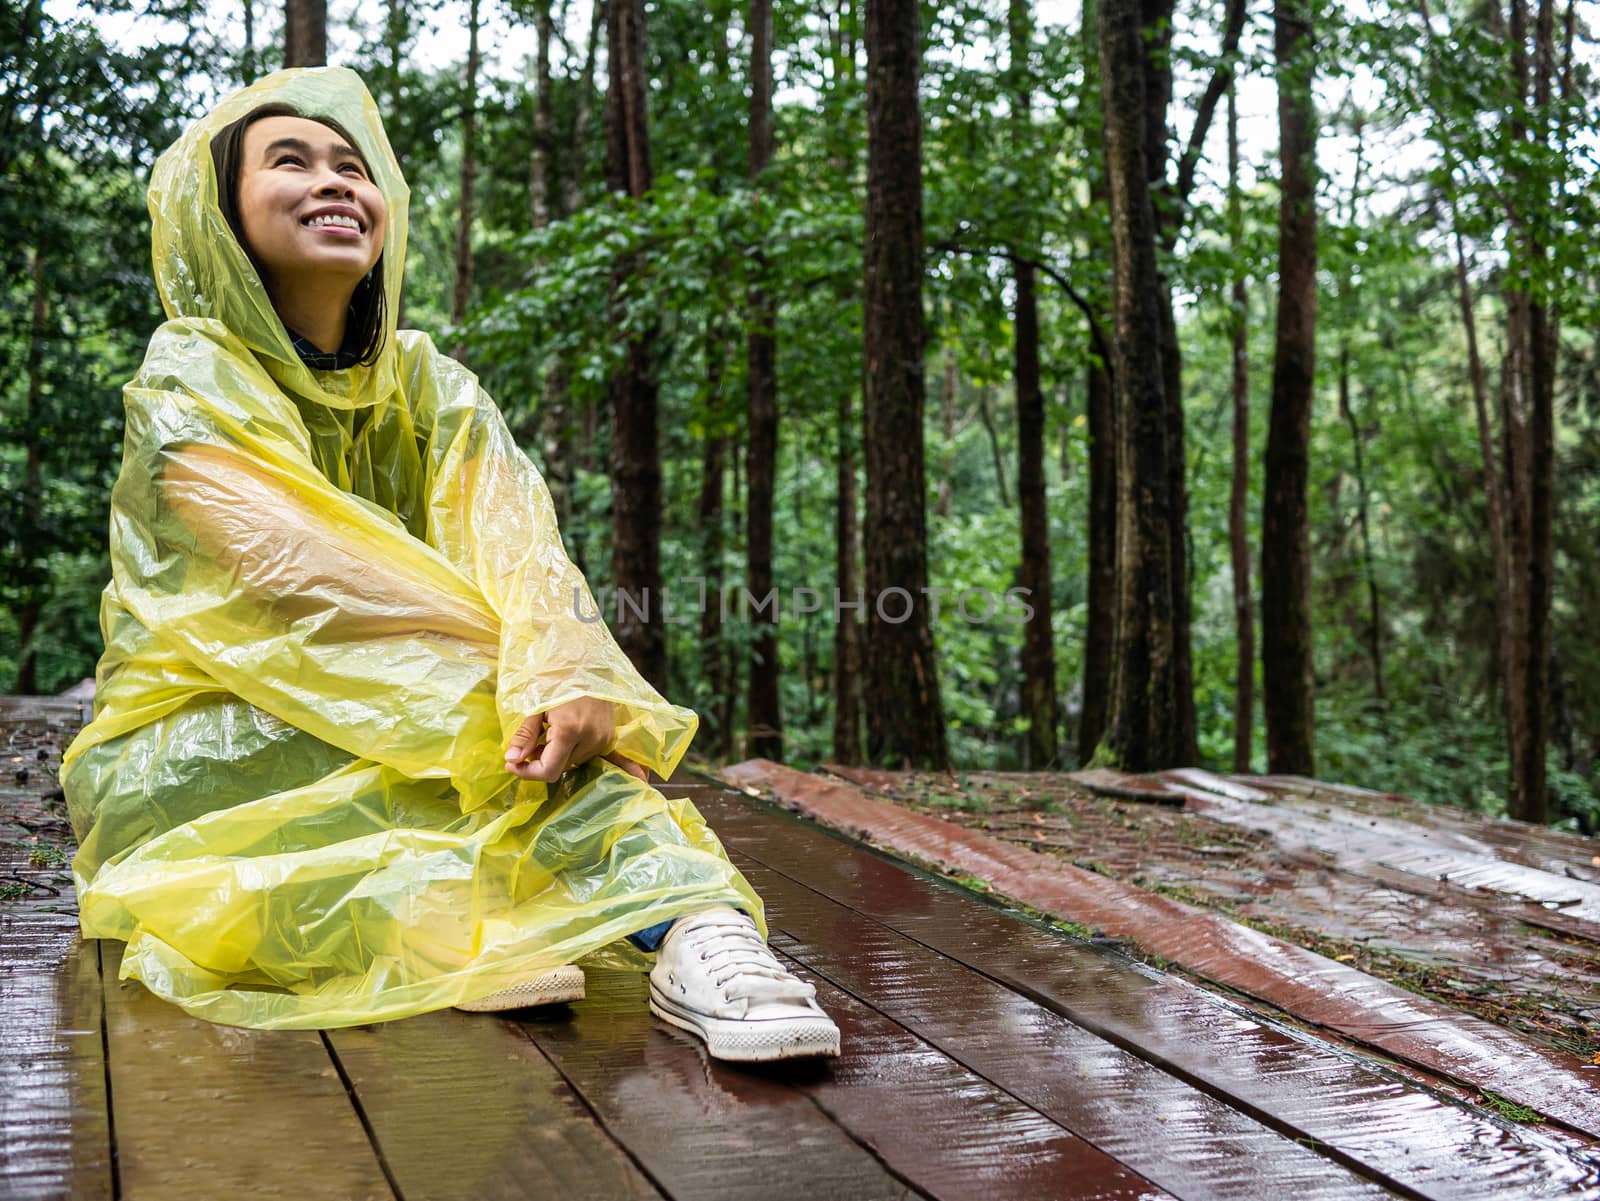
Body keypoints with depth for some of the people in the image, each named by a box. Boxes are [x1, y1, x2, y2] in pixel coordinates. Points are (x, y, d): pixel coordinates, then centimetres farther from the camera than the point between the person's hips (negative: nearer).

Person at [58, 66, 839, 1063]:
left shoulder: (430, 386, 5)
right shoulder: (189, 381, -9)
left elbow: (514, 548, -15)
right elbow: (309, 578, -25)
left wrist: (566, 678, -37)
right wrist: (527, 673, -32)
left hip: (398, 731, 3)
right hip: (195, 753, -3)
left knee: (551, 719, -29)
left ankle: (699, 932, -50)